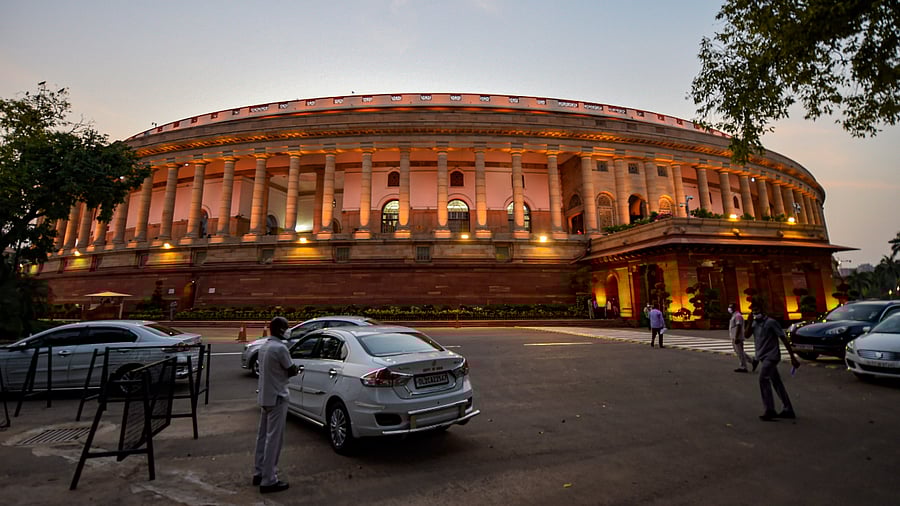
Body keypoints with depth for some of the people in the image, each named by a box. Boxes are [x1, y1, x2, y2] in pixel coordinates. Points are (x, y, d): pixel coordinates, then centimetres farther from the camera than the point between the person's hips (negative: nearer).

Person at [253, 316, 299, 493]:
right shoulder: (280, 348, -21)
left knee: (263, 436, 17)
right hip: (276, 398, -9)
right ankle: (268, 481, 4)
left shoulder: (264, 346, 9)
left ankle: (259, 473, 28)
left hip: (264, 397, 9)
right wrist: (293, 368, 7)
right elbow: (292, 371, -13)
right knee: (273, 439, -2)